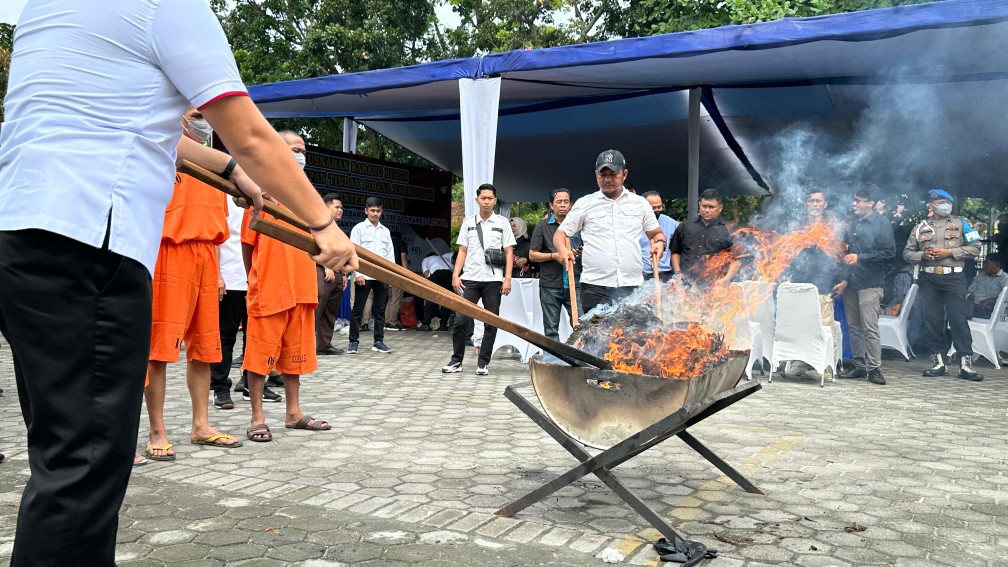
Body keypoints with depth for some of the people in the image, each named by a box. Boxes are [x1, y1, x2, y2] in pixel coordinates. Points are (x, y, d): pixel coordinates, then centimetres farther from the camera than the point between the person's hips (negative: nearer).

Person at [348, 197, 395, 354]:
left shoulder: (385, 231, 15)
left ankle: (378, 341, 14)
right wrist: (358, 273, -12)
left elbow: (390, 254, 14)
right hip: (364, 275, -4)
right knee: (358, 309, 0)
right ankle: (354, 341, 5)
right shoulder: (359, 228, 2)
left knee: (380, 309, 7)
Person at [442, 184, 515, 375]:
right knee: (461, 320, -4)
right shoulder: (468, 222, 11)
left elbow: (509, 253, 4)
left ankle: (483, 363, 10)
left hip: (493, 280, -1)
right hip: (470, 279, 1)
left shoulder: (502, 223, 6)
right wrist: (455, 274, -2)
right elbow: (462, 251, 10)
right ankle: (456, 360, 7)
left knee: (491, 322, 2)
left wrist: (507, 278, -6)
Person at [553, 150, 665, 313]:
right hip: (595, 286, -1)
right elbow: (560, 234, 10)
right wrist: (563, 249, -12)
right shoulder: (584, 204, 8)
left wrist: (660, 242, -3)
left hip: (632, 286, 2)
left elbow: (656, 233, 20)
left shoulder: (640, 203, 13)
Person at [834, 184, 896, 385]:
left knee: (869, 328, -9)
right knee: (853, 326, 9)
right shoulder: (853, 223, 15)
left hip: (870, 284, -7)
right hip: (851, 283, 7)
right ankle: (859, 365, 18)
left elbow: (889, 253, -11)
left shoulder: (881, 224, -5)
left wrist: (860, 258, -15)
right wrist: (845, 279, 13)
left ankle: (874, 368, -3)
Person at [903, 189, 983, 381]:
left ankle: (966, 365, -3)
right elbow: (907, 252, 12)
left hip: (954, 278, -2)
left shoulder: (960, 223, 7)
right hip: (928, 279, 2)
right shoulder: (920, 227, 12)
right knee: (931, 321, 2)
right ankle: (938, 363, 11)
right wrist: (922, 255, -8)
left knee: (959, 320, -6)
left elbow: (974, 248, 1)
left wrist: (949, 252, -10)